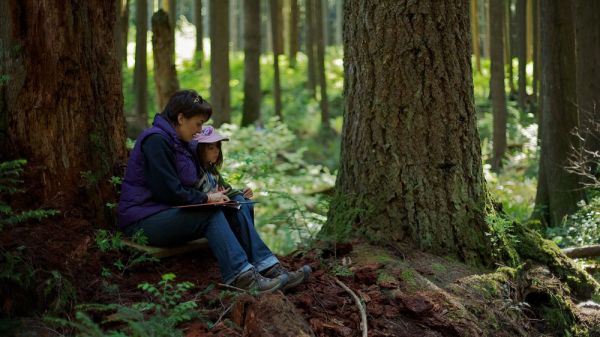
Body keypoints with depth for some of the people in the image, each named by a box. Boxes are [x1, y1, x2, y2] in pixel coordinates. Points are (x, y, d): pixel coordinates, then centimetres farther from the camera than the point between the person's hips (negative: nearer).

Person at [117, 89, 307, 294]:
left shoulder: (180, 143, 17)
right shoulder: (156, 140, -15)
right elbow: (168, 191, -21)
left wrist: (208, 195, 3)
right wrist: (206, 198, -11)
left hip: (170, 213, 9)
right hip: (143, 221, -9)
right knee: (211, 214, -28)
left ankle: (270, 268, -18)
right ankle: (241, 275, -35)